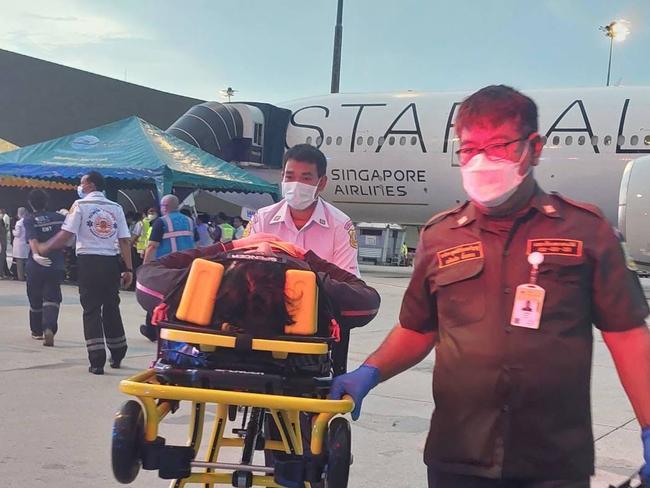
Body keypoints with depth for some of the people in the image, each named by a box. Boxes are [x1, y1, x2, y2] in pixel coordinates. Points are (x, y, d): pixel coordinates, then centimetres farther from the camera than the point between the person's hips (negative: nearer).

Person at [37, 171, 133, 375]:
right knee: (111, 308, 16)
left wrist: (45, 248, 6)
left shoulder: (80, 205, -2)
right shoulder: (116, 208, 9)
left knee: (91, 310, 1)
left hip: (88, 261, -4)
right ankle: (117, 356, 22)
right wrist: (128, 269, 7)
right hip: (111, 262, 4)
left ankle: (97, 361, -4)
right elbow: (125, 241, 4)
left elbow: (65, 235, -8)